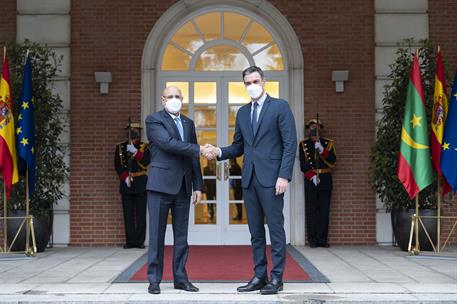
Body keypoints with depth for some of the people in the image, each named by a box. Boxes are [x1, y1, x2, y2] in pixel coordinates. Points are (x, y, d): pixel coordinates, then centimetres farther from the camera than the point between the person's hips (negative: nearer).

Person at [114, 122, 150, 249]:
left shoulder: (144, 147, 9)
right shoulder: (120, 147, 12)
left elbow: (146, 162, -6)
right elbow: (118, 165, 4)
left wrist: (135, 151, -16)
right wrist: (125, 178, -9)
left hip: (141, 184, -1)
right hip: (126, 183, 1)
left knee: (141, 214, -2)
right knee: (128, 214, -1)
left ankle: (140, 241, 2)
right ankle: (130, 241, 3)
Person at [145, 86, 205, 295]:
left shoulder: (188, 123, 16)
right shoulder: (153, 120, -2)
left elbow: (193, 158, 16)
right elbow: (168, 143, -17)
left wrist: (198, 186, 11)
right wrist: (198, 149, -17)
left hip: (183, 187, 5)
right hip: (160, 184, -5)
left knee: (181, 236, 8)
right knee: (157, 234, -1)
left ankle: (180, 278, 15)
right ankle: (154, 279, 5)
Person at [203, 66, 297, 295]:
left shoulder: (280, 107, -1)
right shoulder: (242, 112, 16)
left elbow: (290, 144, -7)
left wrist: (284, 175, -15)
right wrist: (219, 152, -1)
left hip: (271, 177, -6)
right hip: (249, 178, 6)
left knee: (275, 228, -2)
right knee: (255, 231, 8)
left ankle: (276, 278, 3)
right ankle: (259, 276, 15)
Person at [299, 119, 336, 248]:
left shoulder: (328, 143, 13)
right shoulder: (303, 144, 9)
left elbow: (332, 160, 0)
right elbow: (303, 164, 0)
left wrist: (322, 150, -13)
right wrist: (312, 176, -12)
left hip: (325, 180, 1)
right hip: (310, 179, -1)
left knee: (324, 210, 0)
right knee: (311, 210, -4)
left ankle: (322, 238, 4)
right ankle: (312, 239, -1)